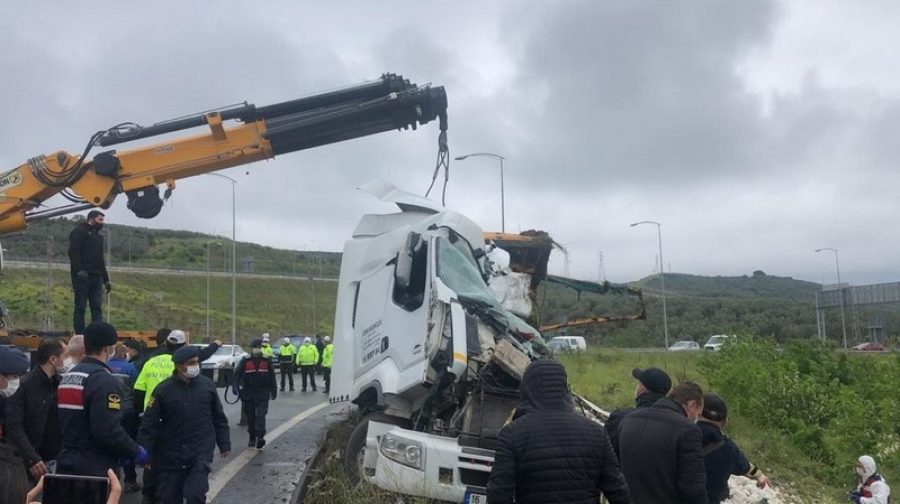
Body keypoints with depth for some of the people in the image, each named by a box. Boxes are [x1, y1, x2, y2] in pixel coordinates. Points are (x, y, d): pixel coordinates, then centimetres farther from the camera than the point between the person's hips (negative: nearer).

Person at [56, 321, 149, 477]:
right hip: (95, 470, -9)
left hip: (66, 466, 9)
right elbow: (109, 431, -24)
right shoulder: (104, 381, -17)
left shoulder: (67, 376, 12)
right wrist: (136, 451, -10)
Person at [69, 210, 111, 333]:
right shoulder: (79, 231, -1)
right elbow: (73, 252, -13)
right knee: (80, 307, -4)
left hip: (96, 278, 7)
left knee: (97, 308, 1)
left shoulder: (98, 236, 24)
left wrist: (106, 280, 23)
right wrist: (79, 270, -26)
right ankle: (80, 336, -3)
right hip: (82, 277, -7)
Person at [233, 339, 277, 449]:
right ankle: (252, 439, 21)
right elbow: (237, 374, -5)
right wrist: (236, 386, -20)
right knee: (250, 417, 9)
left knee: (260, 416, -13)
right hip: (248, 394, 1)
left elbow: (272, 377, 11)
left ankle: (260, 437, -18)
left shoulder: (267, 361, 5)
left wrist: (273, 390, 12)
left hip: (263, 394, -1)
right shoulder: (245, 361, 1)